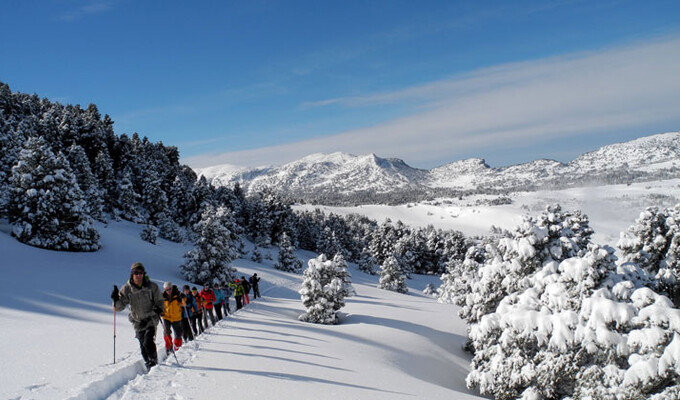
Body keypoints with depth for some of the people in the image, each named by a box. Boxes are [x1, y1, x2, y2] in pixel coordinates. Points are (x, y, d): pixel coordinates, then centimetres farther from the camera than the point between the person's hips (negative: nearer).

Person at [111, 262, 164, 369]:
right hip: (137, 321, 2)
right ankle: (147, 362, 21)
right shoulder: (126, 289, -4)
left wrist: (159, 309, -18)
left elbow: (159, 301, 3)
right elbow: (120, 307, -3)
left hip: (151, 318, -2)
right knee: (143, 344, 3)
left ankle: (153, 360, -2)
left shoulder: (152, 286, -7)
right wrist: (116, 300, -23)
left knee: (148, 341, -17)